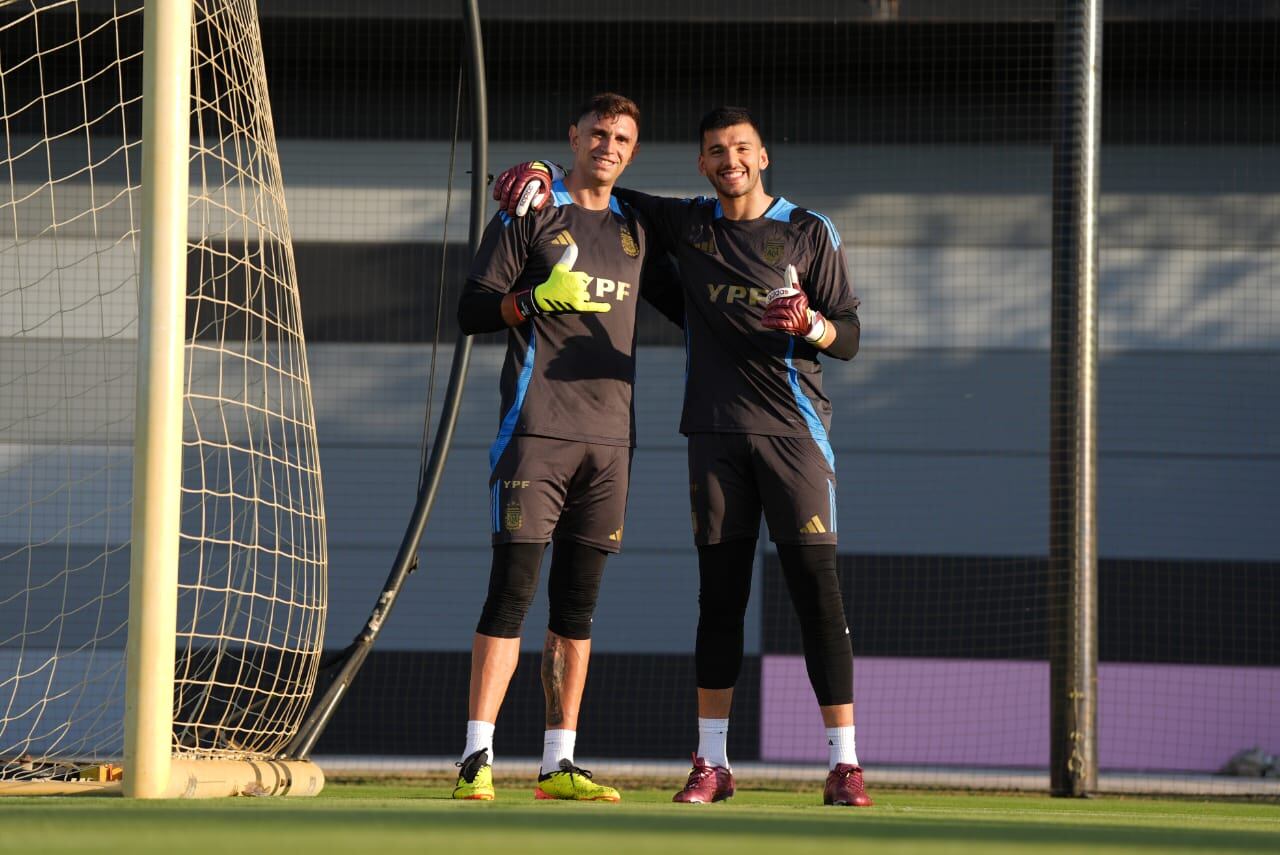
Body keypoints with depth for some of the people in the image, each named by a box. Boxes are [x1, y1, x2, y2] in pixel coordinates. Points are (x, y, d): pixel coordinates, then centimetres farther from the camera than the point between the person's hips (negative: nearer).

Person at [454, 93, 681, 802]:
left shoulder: (636, 231, 18)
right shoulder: (529, 215, 4)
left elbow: (687, 307, 26)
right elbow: (471, 311, -1)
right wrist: (537, 297, -16)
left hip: (610, 437, 5)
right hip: (537, 430, -5)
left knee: (578, 602, 5)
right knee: (513, 589, -10)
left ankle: (559, 763, 8)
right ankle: (477, 758, -11)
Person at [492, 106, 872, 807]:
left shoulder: (809, 232, 3)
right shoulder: (688, 224, 11)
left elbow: (849, 338, 2)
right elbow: (613, 197, 26)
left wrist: (808, 325, -19)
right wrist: (542, 175, 8)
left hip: (792, 429, -3)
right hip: (716, 432, 3)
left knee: (816, 587, -10)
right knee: (719, 595, 3)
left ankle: (843, 764, -10)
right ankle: (712, 763, 8)